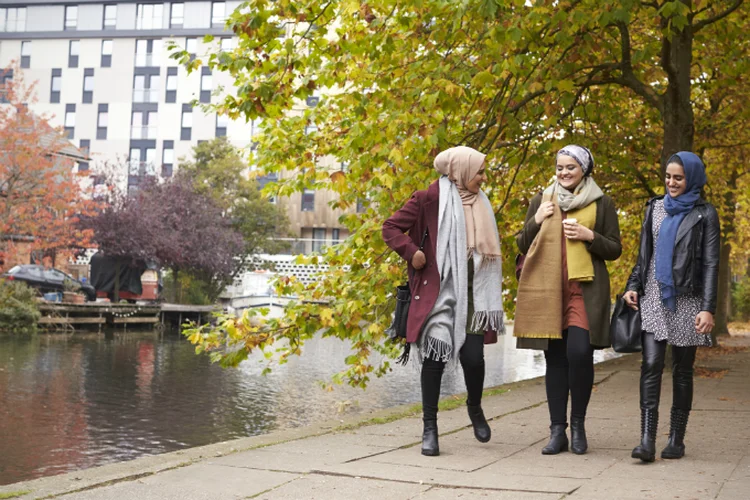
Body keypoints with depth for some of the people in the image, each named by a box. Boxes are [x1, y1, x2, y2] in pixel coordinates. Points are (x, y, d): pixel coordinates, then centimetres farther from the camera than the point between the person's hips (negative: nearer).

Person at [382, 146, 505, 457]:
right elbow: (391, 227, -4)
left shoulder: (479, 203, 13)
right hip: (438, 290, -4)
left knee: (473, 357, -3)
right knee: (435, 356, -3)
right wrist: (412, 253, -17)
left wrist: (492, 295, 17)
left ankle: (475, 407, 27)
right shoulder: (430, 199, -5)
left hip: (472, 294, 4)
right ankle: (429, 428, 8)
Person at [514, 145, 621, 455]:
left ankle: (578, 424, 2)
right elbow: (522, 246, 16)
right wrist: (536, 222, -2)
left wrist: (589, 236, -10)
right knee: (555, 357, 3)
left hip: (585, 289, -2)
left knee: (579, 351, -16)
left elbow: (614, 250, 7)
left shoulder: (601, 204, 7)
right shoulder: (541, 201, 14)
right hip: (547, 290, 3)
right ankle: (557, 430, 9)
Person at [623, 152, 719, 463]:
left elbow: (710, 264, -3)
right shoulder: (655, 208, 12)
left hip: (686, 300, -2)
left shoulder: (704, 214, 1)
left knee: (682, 369, 4)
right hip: (653, 297, 2)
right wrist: (633, 286, 4)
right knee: (651, 365, -10)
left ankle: (677, 439, 13)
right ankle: (647, 440, -15)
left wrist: (708, 308, -11)